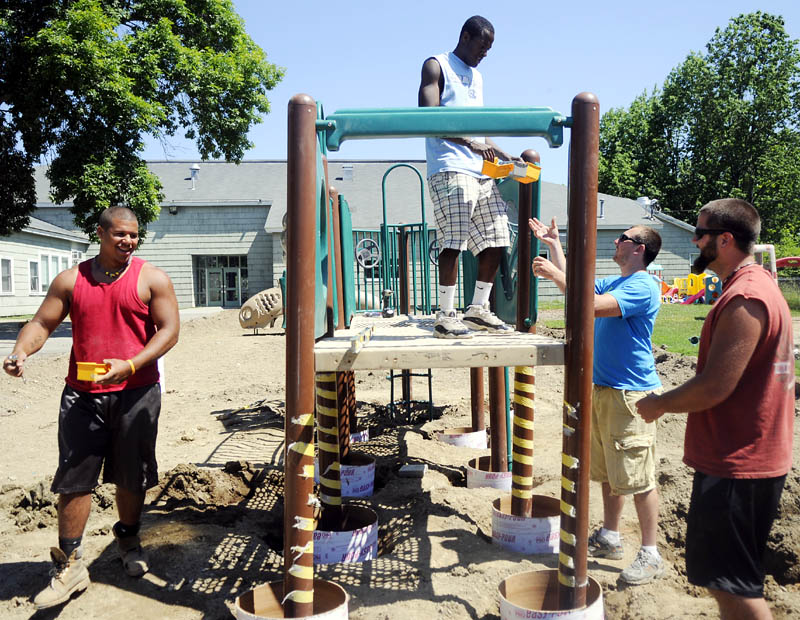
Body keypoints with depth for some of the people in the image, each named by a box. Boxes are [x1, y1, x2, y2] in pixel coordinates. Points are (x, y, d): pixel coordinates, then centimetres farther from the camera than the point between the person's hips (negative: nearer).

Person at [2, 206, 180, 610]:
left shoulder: (152, 279, -1)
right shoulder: (71, 280, 6)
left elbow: (169, 330, -7)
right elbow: (42, 323, 6)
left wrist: (130, 365, -20)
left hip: (136, 393, -1)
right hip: (82, 395, 1)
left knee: (132, 476, 11)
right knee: (74, 479, 2)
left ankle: (128, 540, 36)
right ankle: (68, 566, 15)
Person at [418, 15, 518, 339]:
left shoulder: (477, 77, 29)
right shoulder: (436, 66, 5)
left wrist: (503, 154, 17)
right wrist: (470, 142, -16)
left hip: (482, 171, 8)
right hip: (450, 169, -8)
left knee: (495, 241, 3)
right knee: (453, 242, -14)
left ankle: (478, 310, 12)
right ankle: (445, 316, -7)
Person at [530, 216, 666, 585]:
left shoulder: (642, 287, -15)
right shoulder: (613, 282, 15)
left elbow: (593, 306, -28)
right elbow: (575, 286, 22)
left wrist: (555, 274, -21)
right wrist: (554, 245, 23)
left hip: (631, 394, -9)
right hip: (603, 388, 9)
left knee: (637, 477, -2)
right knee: (607, 472, 17)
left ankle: (650, 555, 10)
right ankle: (609, 538, 31)